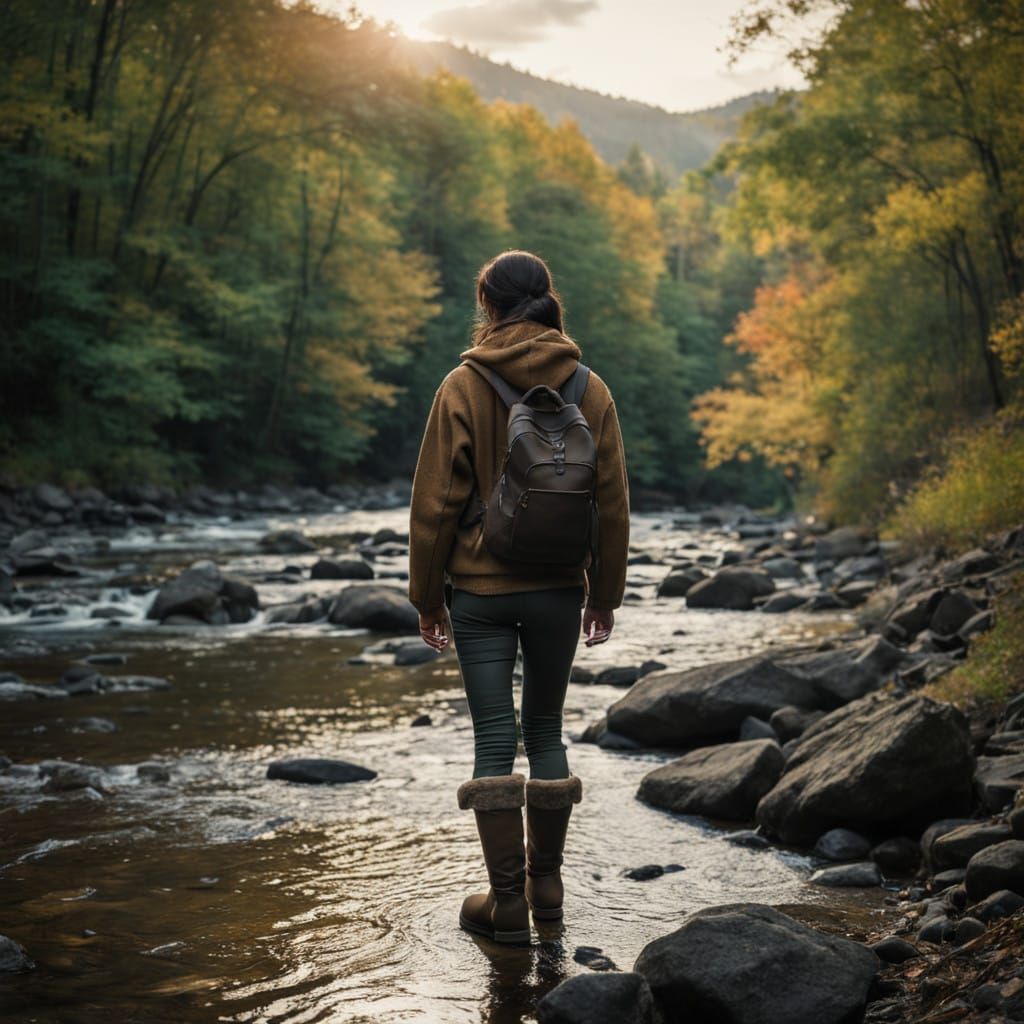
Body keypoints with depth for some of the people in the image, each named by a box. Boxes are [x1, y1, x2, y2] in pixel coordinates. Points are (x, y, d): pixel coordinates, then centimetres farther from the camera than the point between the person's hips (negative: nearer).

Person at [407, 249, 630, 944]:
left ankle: (508, 900, 6)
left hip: (481, 590, -3)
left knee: (494, 739, 3)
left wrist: (427, 595, 3)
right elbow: (613, 501, 3)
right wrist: (605, 594, 13)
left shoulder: (463, 387, -9)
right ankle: (546, 883, 23)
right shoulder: (590, 390, 0)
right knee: (546, 728, 15)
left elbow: (435, 501, -7)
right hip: (559, 589, 3)